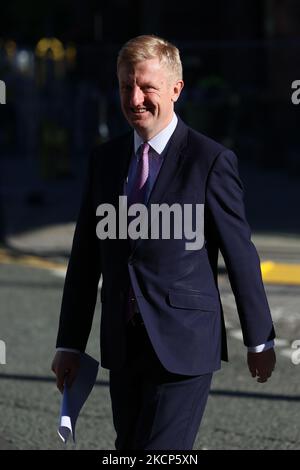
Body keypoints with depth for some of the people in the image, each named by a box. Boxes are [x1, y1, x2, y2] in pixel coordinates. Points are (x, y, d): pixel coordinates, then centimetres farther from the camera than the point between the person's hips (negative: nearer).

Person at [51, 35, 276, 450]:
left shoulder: (211, 161, -8)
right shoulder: (105, 160, 9)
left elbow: (240, 253, -3)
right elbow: (85, 257, 12)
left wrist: (259, 339, 2)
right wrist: (70, 342, 10)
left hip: (183, 347, -6)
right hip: (122, 347, 6)